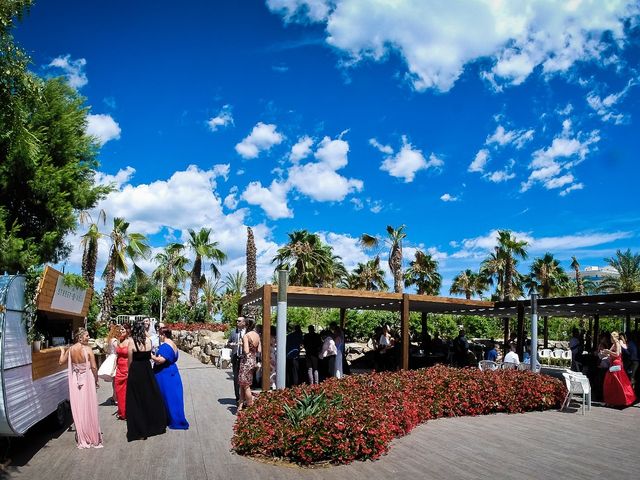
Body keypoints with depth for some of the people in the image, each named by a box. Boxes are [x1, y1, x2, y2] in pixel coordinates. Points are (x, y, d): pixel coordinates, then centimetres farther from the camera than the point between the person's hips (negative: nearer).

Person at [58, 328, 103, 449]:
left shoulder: (70, 349, -2)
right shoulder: (88, 349, -15)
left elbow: (61, 361, 10)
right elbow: (94, 368, -14)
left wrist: (62, 351, 28)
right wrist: (96, 381, 0)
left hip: (75, 382, 4)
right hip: (87, 382, -4)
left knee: (78, 410, 12)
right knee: (89, 410, 6)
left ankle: (82, 439, 21)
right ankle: (93, 438, 14)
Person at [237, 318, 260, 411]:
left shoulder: (245, 336, -16)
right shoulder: (257, 335, 5)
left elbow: (246, 351, -23)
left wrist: (242, 346, -5)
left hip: (246, 361, -7)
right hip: (254, 361, 7)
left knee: (246, 386, 4)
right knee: (242, 384, 17)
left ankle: (250, 406, 10)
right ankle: (241, 404, 22)